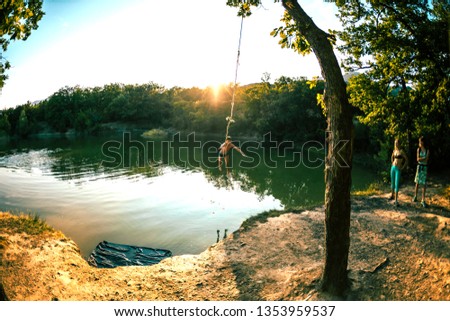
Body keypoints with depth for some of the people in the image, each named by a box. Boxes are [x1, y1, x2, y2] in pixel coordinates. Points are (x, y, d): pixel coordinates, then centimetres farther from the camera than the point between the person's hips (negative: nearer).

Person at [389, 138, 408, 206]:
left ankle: (396, 201, -9)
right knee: (392, 183, 16)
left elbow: (406, 160, -6)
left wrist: (402, 167, -6)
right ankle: (392, 195, 34)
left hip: (398, 169, -5)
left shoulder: (401, 151, -9)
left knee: (397, 184, -9)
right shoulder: (394, 151, 8)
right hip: (393, 168, 5)